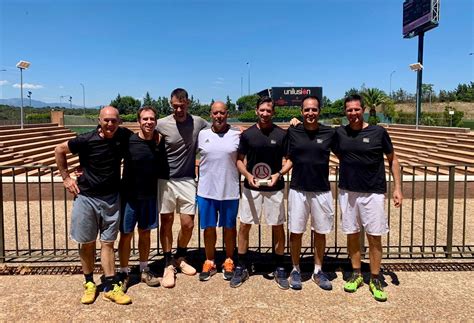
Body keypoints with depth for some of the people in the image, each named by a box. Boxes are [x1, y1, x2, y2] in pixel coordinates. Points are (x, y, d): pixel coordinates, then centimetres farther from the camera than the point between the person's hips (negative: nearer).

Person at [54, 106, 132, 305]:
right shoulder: (86, 140, -14)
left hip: (111, 198, 2)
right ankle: (89, 283, 27)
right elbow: (59, 150, -1)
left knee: (108, 242, 7)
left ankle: (110, 287, 14)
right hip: (86, 197, -1)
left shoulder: (124, 136, -6)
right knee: (87, 243, 10)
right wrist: (66, 178, -2)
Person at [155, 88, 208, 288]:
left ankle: (180, 258, 30)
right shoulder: (161, 124, -7)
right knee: (166, 223, 7)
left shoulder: (199, 123, -2)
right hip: (166, 180, -1)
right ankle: (168, 265, 22)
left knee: (188, 224, 4)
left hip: (187, 180, 1)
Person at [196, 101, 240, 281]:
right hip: (206, 190, 1)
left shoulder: (237, 135, -1)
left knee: (229, 227, 12)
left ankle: (228, 262, 30)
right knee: (209, 228, 11)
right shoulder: (202, 134, 2)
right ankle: (209, 263, 28)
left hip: (230, 190, -1)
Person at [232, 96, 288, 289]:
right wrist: (248, 175, -13)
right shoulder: (247, 134, 1)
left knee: (277, 227, 6)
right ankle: (241, 267, 19)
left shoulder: (281, 134, -2)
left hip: (274, 188, -1)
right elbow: (239, 160, 5)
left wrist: (278, 174, -14)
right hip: (251, 187, 1)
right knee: (244, 226, 4)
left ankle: (279, 268, 22)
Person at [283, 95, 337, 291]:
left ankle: (318, 271, 29)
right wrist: (279, 174, -8)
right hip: (298, 190, 0)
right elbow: (290, 159, 5)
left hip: (322, 191, 0)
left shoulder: (329, 133, -2)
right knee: (296, 232, 7)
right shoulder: (293, 132, 0)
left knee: (320, 232, 11)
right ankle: (296, 270, 25)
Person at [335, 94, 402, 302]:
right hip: (347, 192, 2)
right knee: (352, 234, 11)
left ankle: (375, 280, 19)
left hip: (373, 193, -2)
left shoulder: (378, 132, -5)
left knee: (374, 237, 4)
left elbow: (392, 159, 3)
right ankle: (356, 275, 28)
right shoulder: (339, 133, 1)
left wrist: (397, 187, -3)